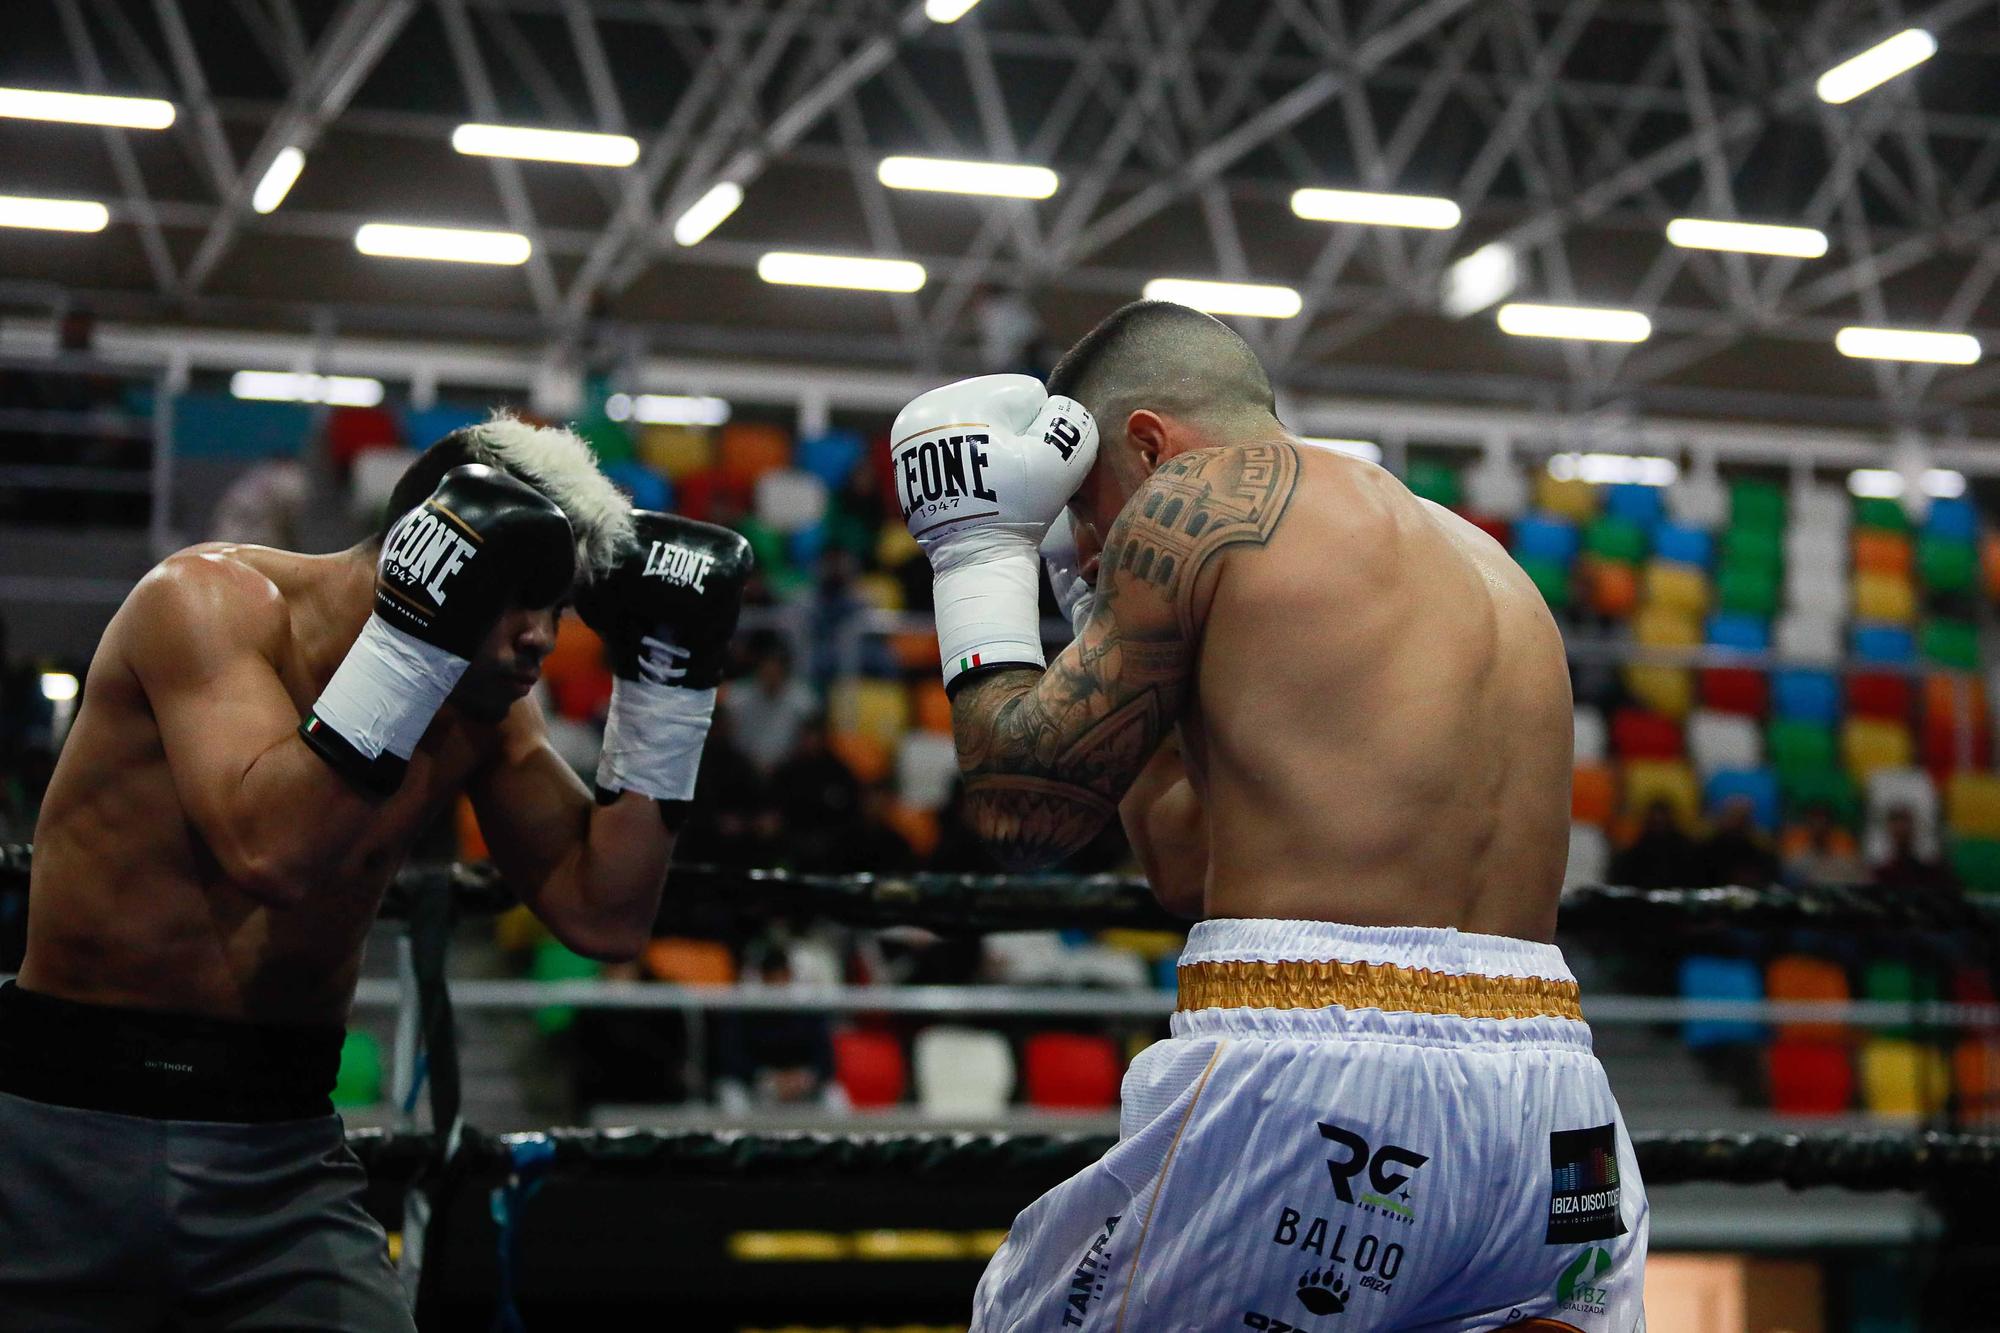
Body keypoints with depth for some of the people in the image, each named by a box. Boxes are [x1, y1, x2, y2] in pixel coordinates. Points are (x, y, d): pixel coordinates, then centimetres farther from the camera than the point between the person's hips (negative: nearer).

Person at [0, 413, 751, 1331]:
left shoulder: (480, 711, 3)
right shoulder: (212, 599, -14)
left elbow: (604, 918, 0)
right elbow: (274, 854, -29)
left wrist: (666, 670, -4)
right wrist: (421, 630, -32)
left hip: (280, 1148, 4)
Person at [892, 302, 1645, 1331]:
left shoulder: (1208, 493, 1)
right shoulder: (1485, 564, 24)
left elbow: (1021, 812, 4)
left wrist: (979, 548, 17)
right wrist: (1113, 621, 35)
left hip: (1313, 1088, -7)